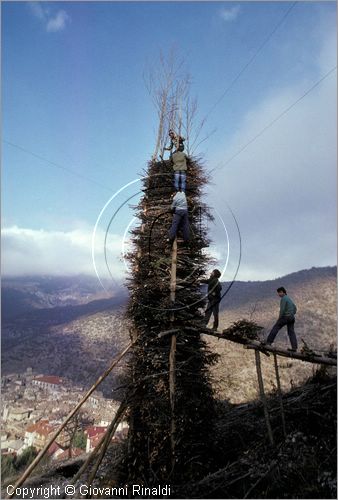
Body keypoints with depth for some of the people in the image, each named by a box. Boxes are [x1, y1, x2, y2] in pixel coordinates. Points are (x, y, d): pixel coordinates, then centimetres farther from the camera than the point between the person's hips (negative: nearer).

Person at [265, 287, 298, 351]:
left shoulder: (283, 298, -10)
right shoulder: (289, 299, 20)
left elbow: (282, 309, -17)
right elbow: (295, 308, 25)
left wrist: (279, 318, -10)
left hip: (285, 317, -9)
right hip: (291, 318, 9)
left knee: (275, 328, -3)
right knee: (291, 332, 4)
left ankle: (269, 342, -4)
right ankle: (294, 347, -4)